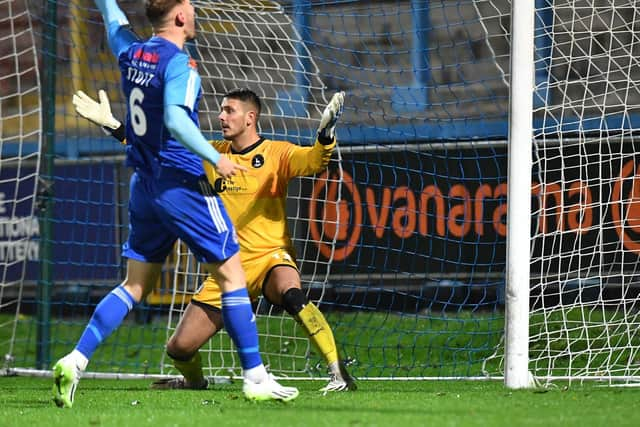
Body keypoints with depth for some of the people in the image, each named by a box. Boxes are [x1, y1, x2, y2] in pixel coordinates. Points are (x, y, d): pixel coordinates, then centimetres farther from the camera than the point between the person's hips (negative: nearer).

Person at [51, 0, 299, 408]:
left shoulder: (131, 53, 7)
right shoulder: (178, 63, -14)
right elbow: (174, 118, -28)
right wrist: (215, 159, -27)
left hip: (143, 186, 8)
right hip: (182, 183, -8)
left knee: (136, 285, 12)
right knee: (231, 273, 0)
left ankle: (76, 359, 0)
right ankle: (255, 378, 0)